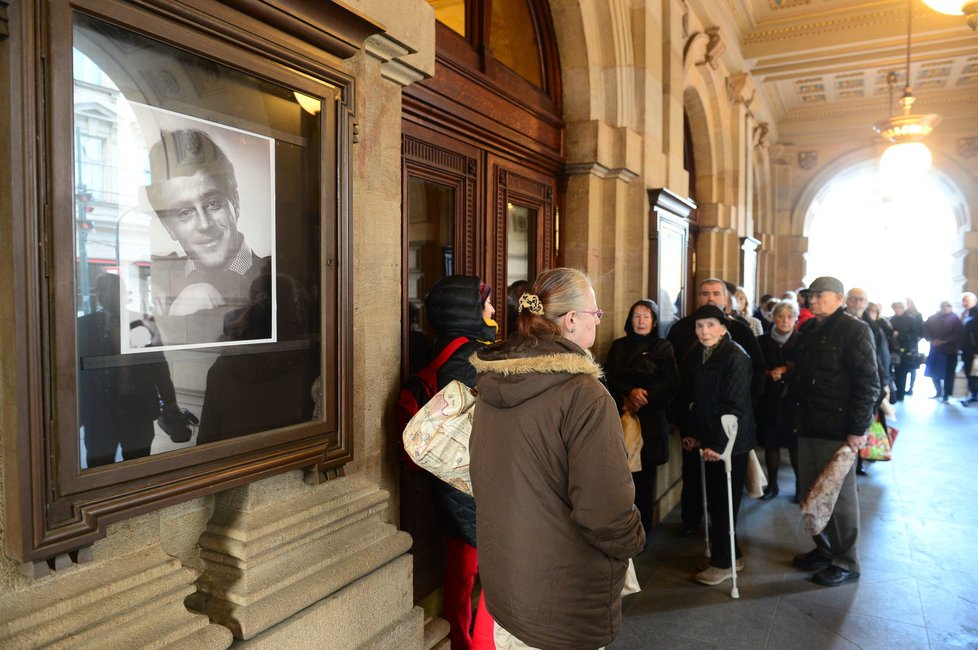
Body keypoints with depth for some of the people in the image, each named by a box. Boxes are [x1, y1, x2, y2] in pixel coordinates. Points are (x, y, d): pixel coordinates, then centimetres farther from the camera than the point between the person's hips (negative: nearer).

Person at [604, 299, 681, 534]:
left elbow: (671, 383, -3)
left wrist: (641, 399, -12)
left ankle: (643, 529, 13)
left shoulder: (663, 347, 6)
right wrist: (629, 393, -14)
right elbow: (608, 378, 3)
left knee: (644, 477, 1)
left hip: (650, 420, -1)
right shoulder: (618, 346, 13)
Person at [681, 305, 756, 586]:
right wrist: (692, 433, 9)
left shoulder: (735, 357, -15)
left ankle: (723, 562, 18)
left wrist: (718, 443, -21)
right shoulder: (695, 357, 7)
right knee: (714, 500, 12)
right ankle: (730, 555, 29)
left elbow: (735, 405, -19)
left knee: (724, 502, 3)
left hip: (730, 442, -7)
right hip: (708, 439, 7)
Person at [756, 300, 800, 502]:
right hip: (769, 400, 2)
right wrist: (768, 374, -13)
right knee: (771, 442, 8)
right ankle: (772, 484, 22)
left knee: (795, 444, 2)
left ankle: (800, 485, 18)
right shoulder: (763, 341, 5)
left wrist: (786, 370, -15)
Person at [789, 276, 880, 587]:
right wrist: (796, 415, 13)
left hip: (837, 429, -7)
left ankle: (846, 562, 18)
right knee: (810, 492, 13)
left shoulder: (854, 330, -9)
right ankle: (823, 549, 30)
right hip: (808, 427, 7)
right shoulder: (808, 330, 13)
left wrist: (858, 429, -17)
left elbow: (868, 383, -14)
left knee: (840, 496, 4)